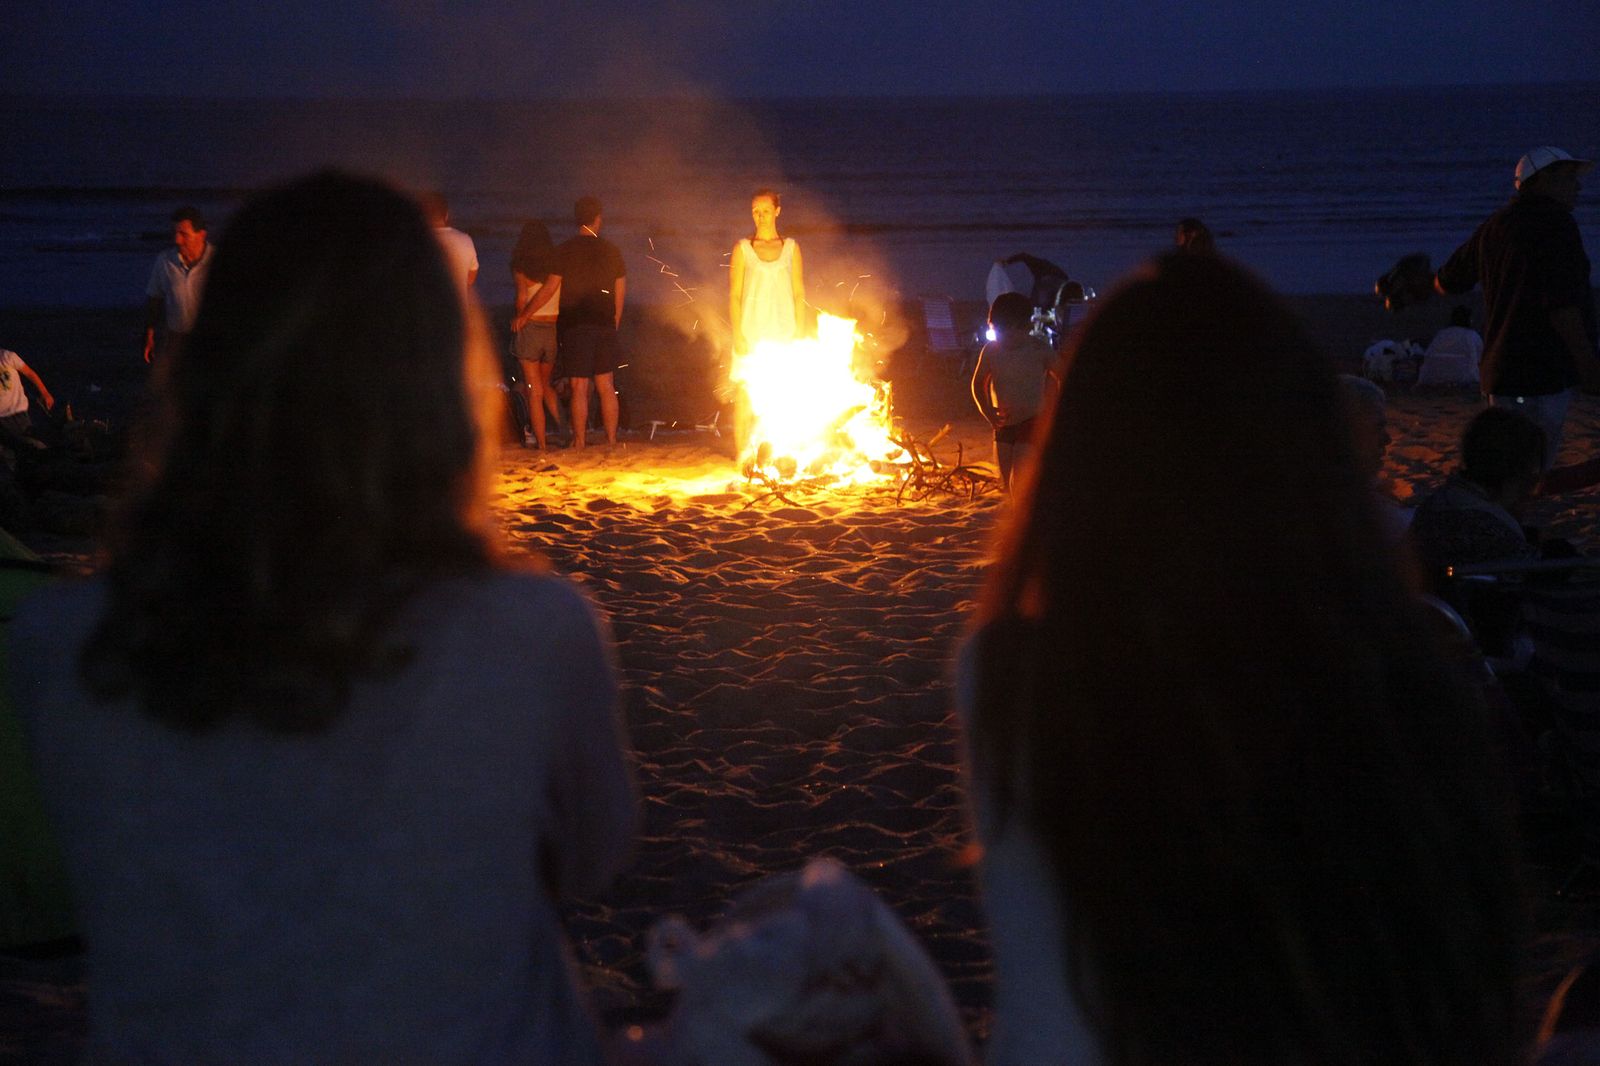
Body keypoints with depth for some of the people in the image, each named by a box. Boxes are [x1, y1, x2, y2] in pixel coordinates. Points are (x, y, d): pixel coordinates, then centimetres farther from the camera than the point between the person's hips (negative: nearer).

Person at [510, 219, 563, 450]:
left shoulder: (520, 266, -5)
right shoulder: (557, 264, 4)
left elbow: (522, 297, -14)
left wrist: (519, 318, 1)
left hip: (530, 328, -4)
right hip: (555, 329, 4)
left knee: (534, 391, 4)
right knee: (545, 385, 22)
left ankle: (541, 443, 4)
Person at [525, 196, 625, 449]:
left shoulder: (566, 250, -5)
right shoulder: (611, 250, 6)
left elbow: (550, 288, -6)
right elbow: (620, 290, 9)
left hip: (574, 325, -3)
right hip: (604, 324, 3)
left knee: (579, 386, -2)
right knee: (605, 384, 8)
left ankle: (579, 441, -2)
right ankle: (611, 439, 7)